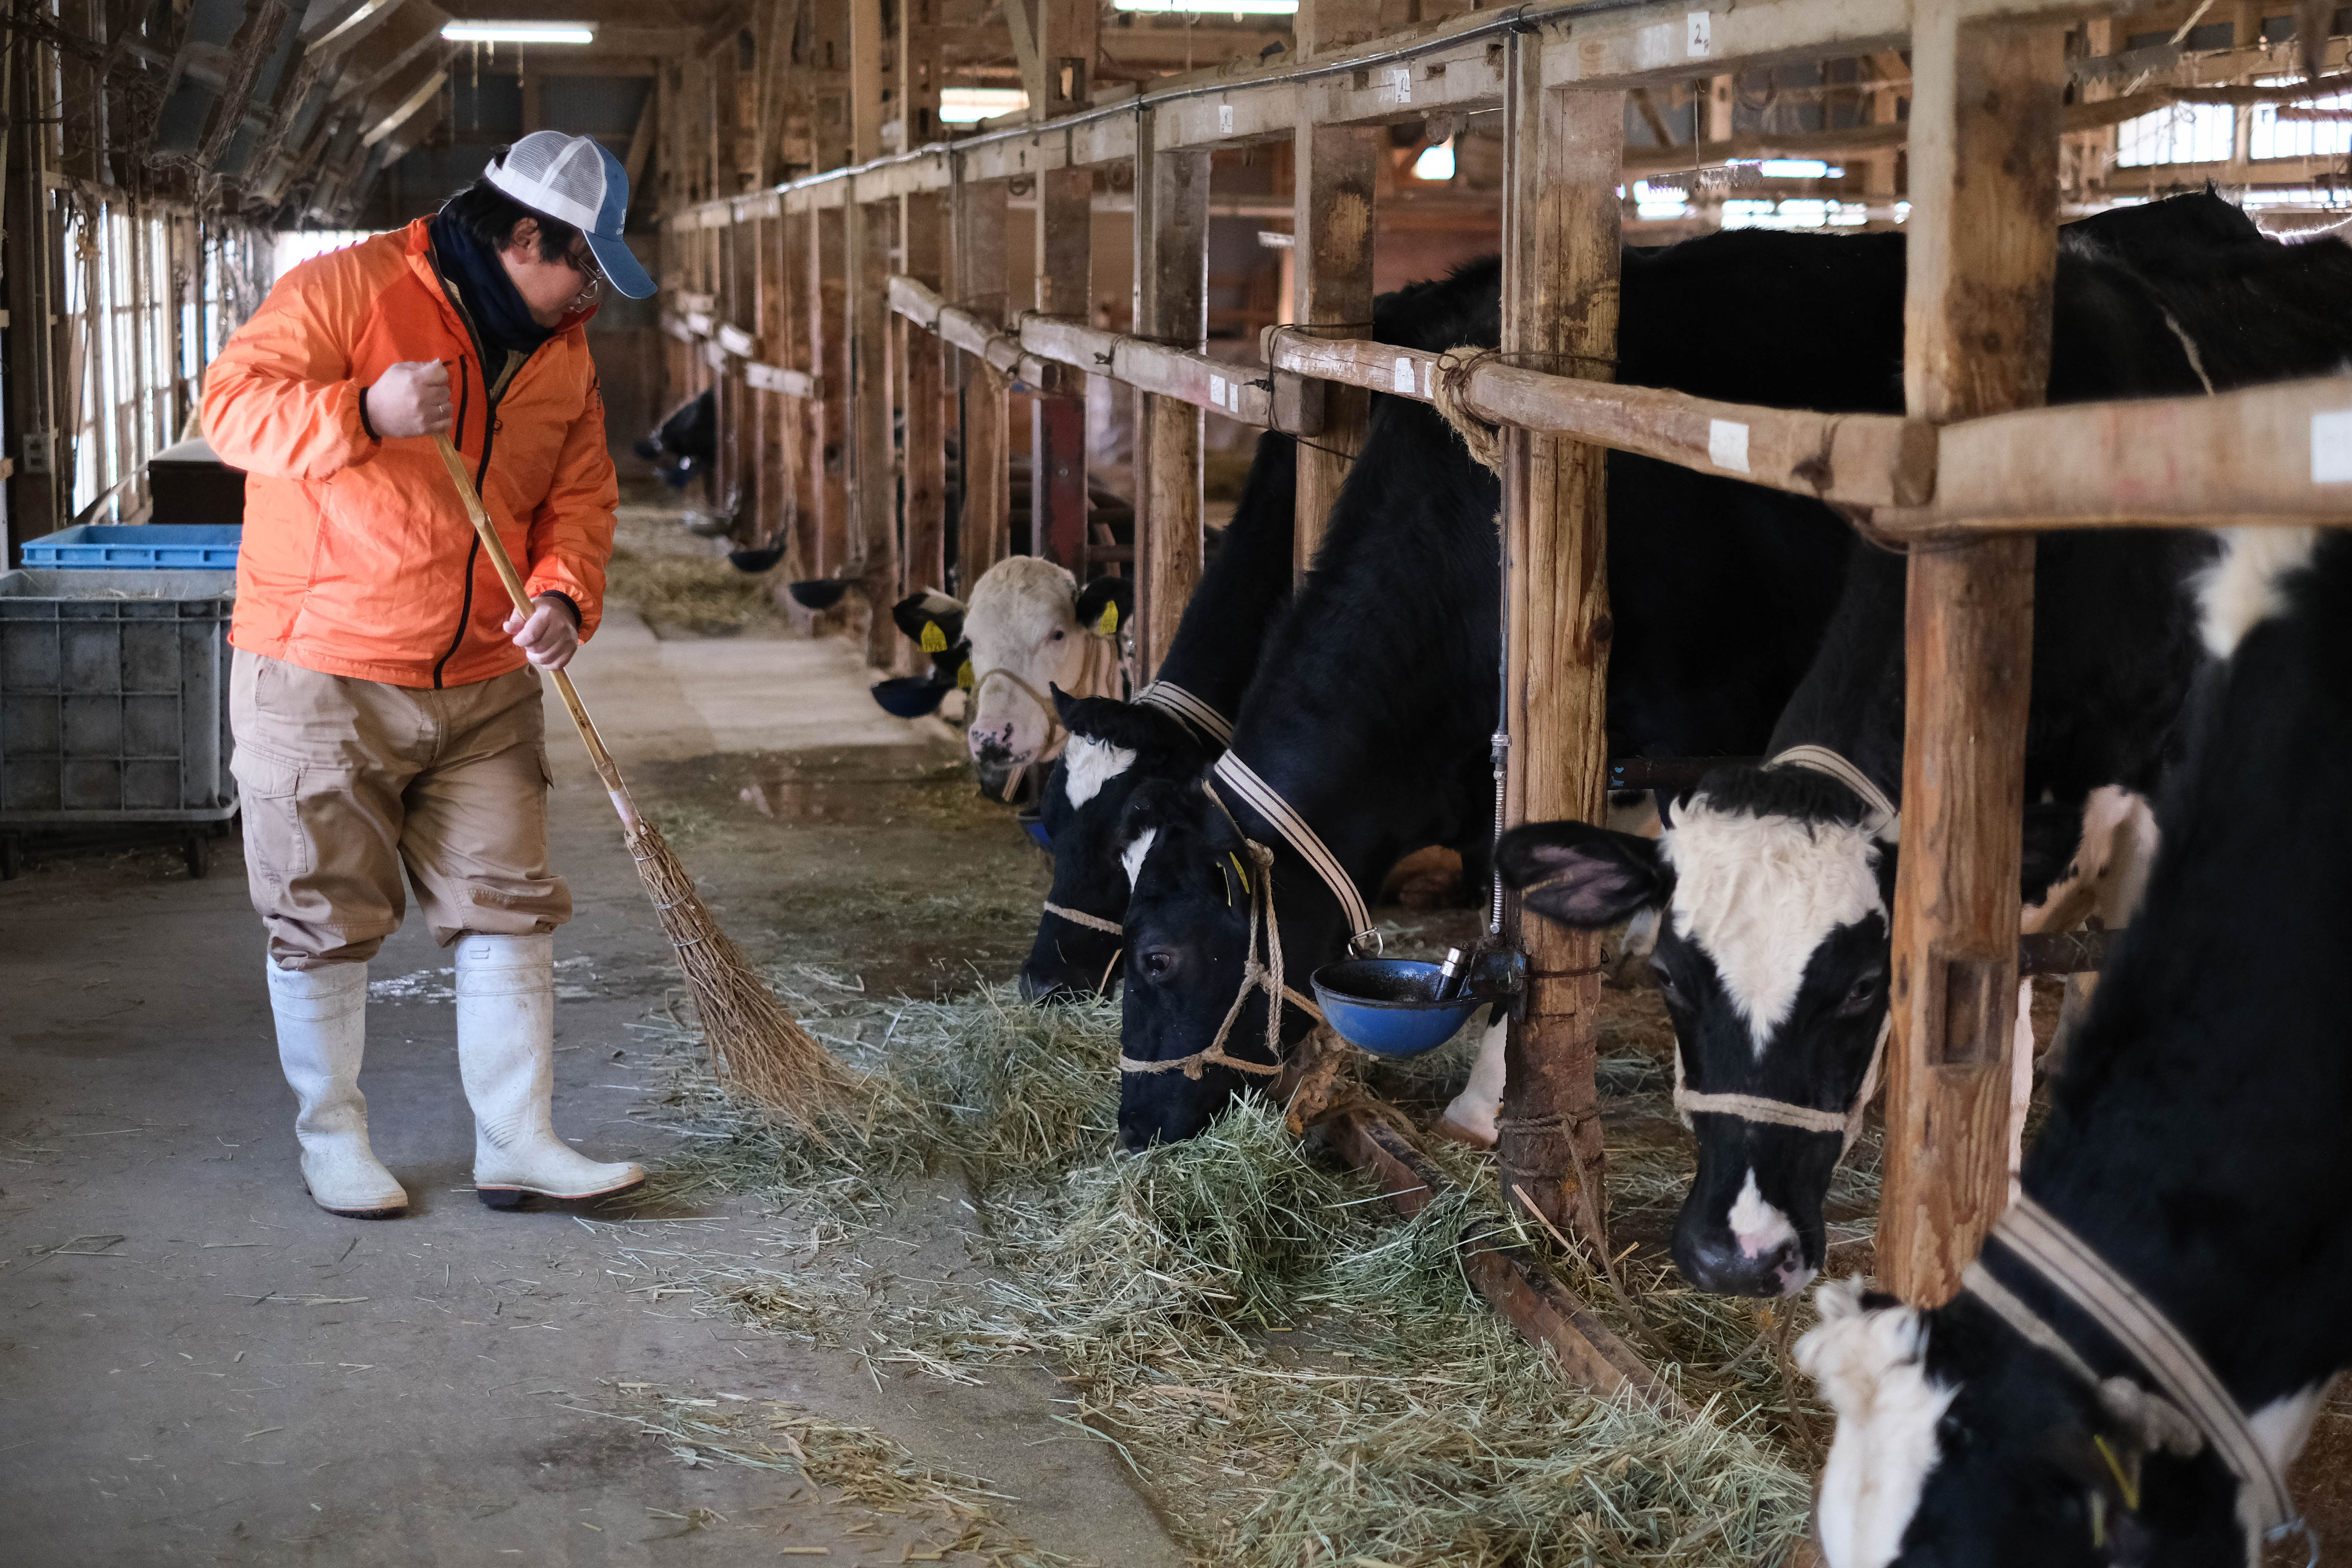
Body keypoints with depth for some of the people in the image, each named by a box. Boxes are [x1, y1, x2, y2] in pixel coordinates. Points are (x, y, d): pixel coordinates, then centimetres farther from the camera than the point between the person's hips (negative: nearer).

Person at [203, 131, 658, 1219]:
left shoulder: (560, 352, 10)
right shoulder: (347, 291, -11)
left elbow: (578, 492, 9)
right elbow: (234, 405, -16)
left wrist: (565, 596, -11)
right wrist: (364, 413, -33)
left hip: (485, 687, 6)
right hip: (320, 679, -6)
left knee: (509, 905, 4)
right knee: (325, 917, 5)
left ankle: (515, 1144, 13)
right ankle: (332, 1140, 20)